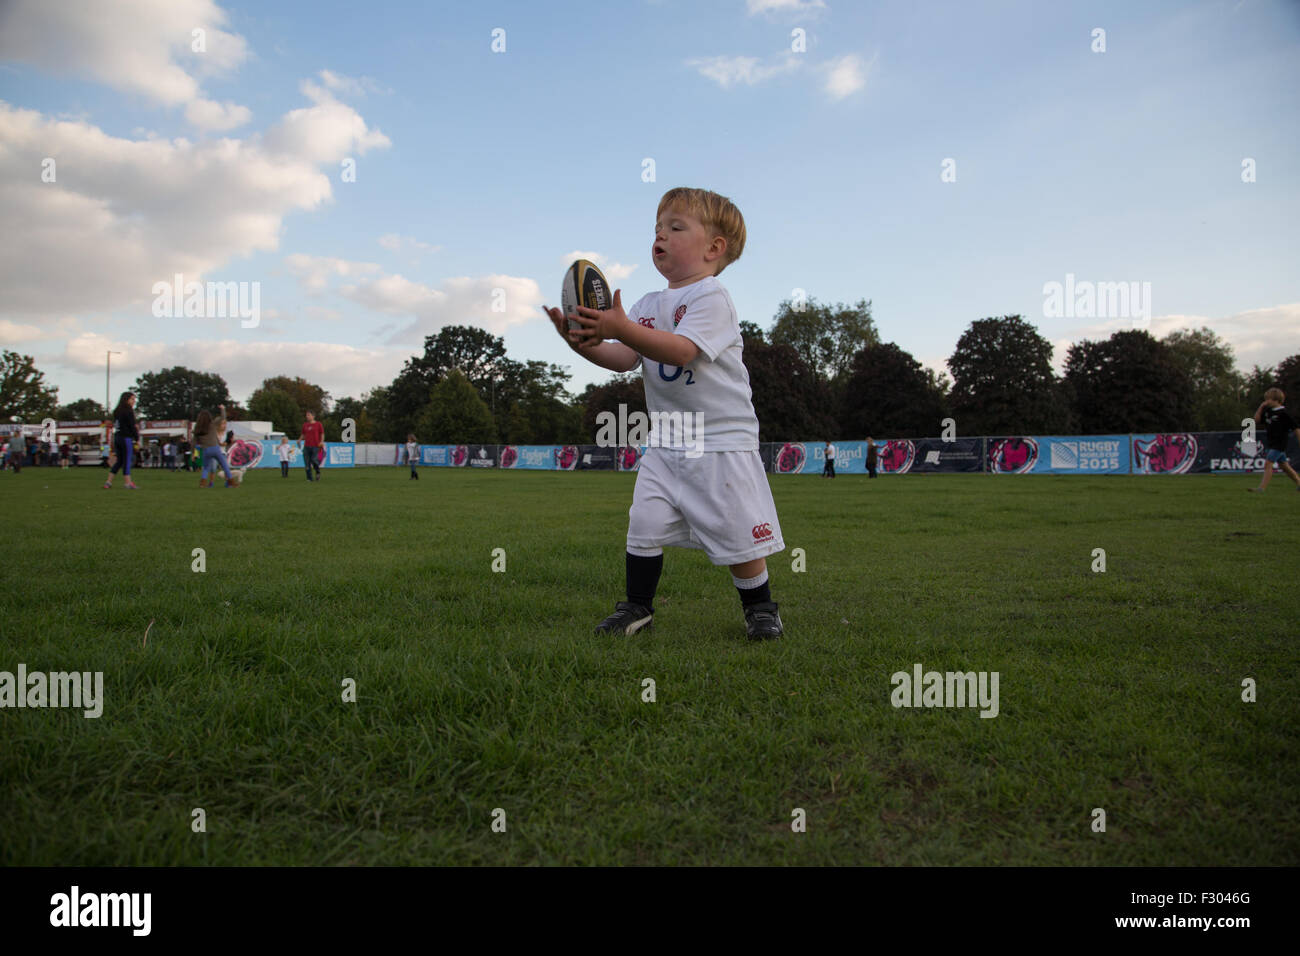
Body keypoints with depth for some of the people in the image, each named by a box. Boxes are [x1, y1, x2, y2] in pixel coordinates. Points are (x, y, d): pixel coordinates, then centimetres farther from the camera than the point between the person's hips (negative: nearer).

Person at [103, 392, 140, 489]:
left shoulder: (116, 411, 13)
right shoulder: (128, 412, -11)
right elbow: (132, 426, -12)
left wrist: (135, 427, 11)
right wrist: (137, 438, -4)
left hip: (117, 437, 7)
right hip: (126, 438, -7)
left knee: (119, 460, 13)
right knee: (127, 460, -3)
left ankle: (109, 481, 10)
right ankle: (128, 482, -3)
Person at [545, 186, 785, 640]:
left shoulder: (712, 297, -10)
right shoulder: (649, 305, 13)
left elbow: (681, 350, -26)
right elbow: (625, 358, 2)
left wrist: (622, 328, -35)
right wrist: (584, 341, -16)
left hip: (722, 440, -6)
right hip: (665, 443, 6)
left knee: (738, 533, -1)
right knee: (644, 524, -2)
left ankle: (760, 607, 20)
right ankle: (637, 607, 14)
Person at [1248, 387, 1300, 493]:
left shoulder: (1284, 413, -13)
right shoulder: (1268, 411, 9)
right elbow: (1257, 420, 10)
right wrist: (1261, 407, 1)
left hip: (1280, 443, -9)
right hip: (1272, 443, 9)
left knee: (1268, 464, -15)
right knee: (1284, 465, 16)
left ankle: (1261, 488, -19)